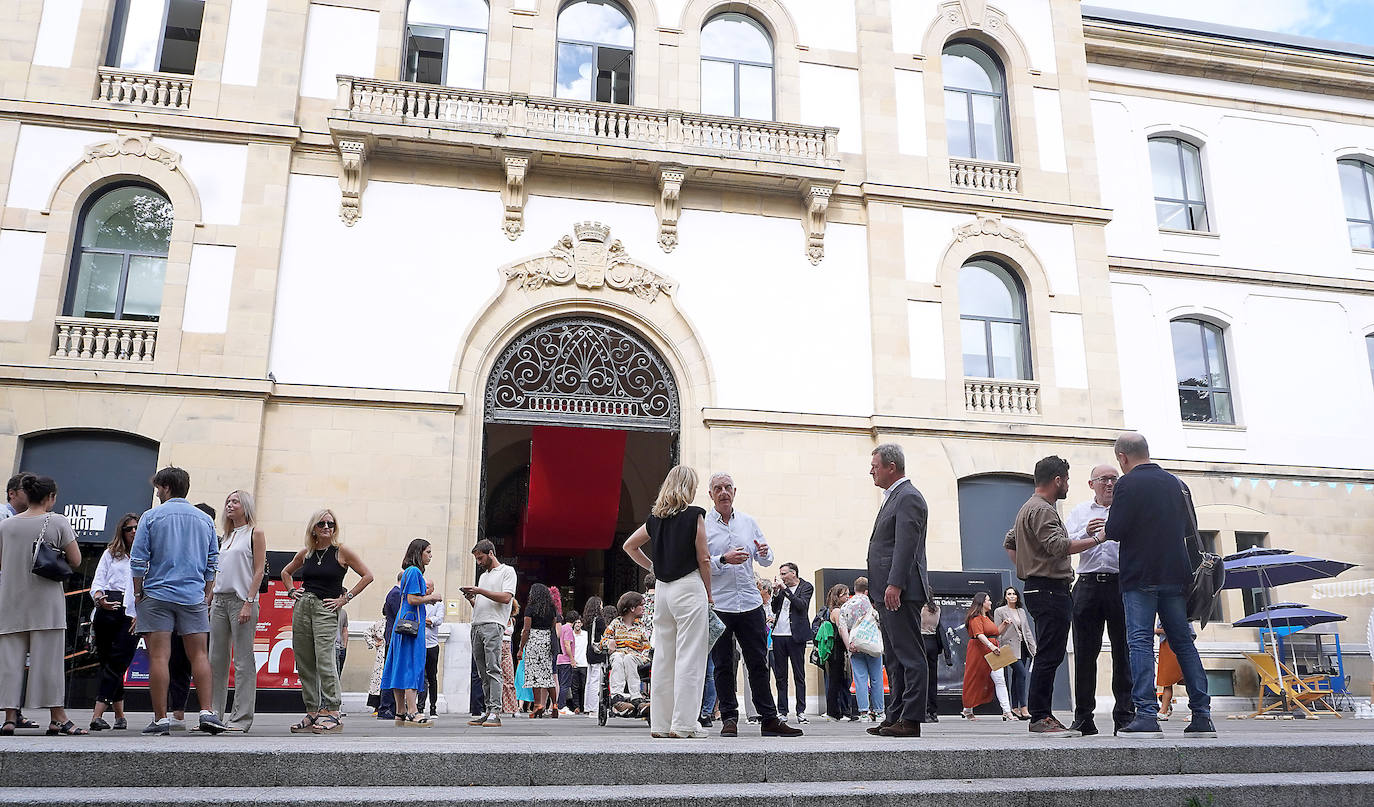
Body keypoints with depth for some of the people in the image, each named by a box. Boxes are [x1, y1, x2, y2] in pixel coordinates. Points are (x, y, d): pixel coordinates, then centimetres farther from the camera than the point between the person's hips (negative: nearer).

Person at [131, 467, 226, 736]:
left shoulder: (151, 517, -1)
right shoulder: (205, 520, 10)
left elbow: (138, 560, -3)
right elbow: (212, 564, 12)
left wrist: (138, 592, 9)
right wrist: (207, 597, 18)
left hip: (157, 595, -3)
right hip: (194, 596, 3)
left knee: (159, 657, -1)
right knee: (199, 655, 4)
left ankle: (161, 719, 0)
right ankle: (207, 712, -5)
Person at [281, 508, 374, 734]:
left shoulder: (342, 552, -1)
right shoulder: (306, 552, 12)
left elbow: (367, 575, -2)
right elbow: (286, 572, 30)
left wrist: (345, 598, -5)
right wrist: (291, 591, 13)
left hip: (326, 610, -5)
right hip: (301, 607, 5)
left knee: (324, 660, -14)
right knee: (304, 663, 5)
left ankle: (332, 713, -12)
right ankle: (312, 713, 12)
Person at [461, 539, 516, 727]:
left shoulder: (507, 571, 4)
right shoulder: (483, 576, 27)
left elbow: (506, 598, -10)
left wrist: (480, 591, -11)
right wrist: (471, 598, 7)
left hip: (494, 625, -8)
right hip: (477, 626, 8)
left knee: (493, 669, -14)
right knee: (483, 673, 5)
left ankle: (495, 712, -18)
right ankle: (486, 711, 7)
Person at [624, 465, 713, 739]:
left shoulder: (655, 517, 10)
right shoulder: (694, 515, -7)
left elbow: (629, 546, 20)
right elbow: (703, 559, -6)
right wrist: (708, 593, 4)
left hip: (662, 589, 6)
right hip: (689, 587, -6)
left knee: (663, 656, 10)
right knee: (689, 656, -2)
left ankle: (660, 723, 15)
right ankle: (683, 723, -2)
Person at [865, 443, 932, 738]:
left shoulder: (908, 497, -10)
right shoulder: (893, 497, 21)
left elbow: (906, 546, -19)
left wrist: (895, 585, -24)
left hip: (901, 592, -11)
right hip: (888, 592, 11)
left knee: (910, 656, -7)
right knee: (893, 658, 13)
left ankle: (911, 720, -5)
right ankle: (895, 716, 18)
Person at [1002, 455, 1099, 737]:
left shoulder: (1028, 508, 22)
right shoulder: (1041, 510, -12)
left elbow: (1009, 543, 29)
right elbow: (1059, 546, -23)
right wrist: (1097, 538, -18)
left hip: (1038, 588, 11)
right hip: (1049, 589, -11)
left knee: (1050, 655, 11)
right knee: (1049, 655, -10)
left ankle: (1043, 715, 14)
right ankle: (1040, 717, -9)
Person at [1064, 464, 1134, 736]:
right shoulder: (1079, 512, 18)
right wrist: (1086, 533, -12)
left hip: (1121, 584, -1)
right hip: (1088, 585, 1)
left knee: (1123, 652, -2)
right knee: (1085, 652, 1)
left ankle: (1125, 716, 4)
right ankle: (1083, 718, 6)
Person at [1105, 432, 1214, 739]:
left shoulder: (1128, 483, -8)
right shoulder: (1176, 483, 12)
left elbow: (1115, 531, -14)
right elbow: (1190, 527, 20)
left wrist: (1104, 532, 7)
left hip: (1140, 576, -6)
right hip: (1176, 574, 6)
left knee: (1140, 642, -6)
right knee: (1184, 642, 9)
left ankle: (1147, 715, -13)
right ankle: (1202, 716, 9)